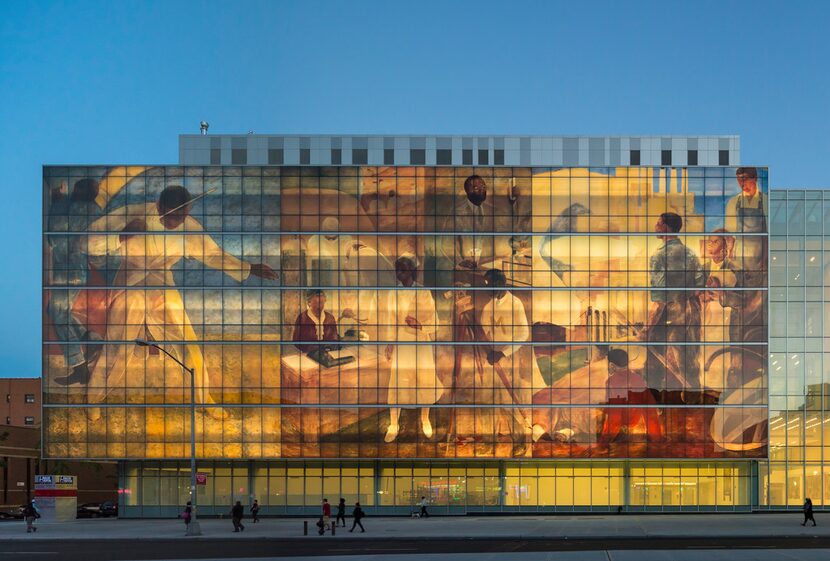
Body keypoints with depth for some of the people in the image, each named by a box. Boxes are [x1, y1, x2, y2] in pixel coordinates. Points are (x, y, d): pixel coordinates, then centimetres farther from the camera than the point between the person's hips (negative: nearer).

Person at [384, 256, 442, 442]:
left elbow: (433, 322, -3)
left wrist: (419, 325, -20)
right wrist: (389, 344, 8)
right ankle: (393, 425, 5)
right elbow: (392, 322, 12)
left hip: (422, 344, -1)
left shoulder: (424, 293, -3)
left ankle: (425, 420, 27)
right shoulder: (393, 294, 5)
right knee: (396, 384, -4)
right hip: (401, 345, 1)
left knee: (425, 383, 7)